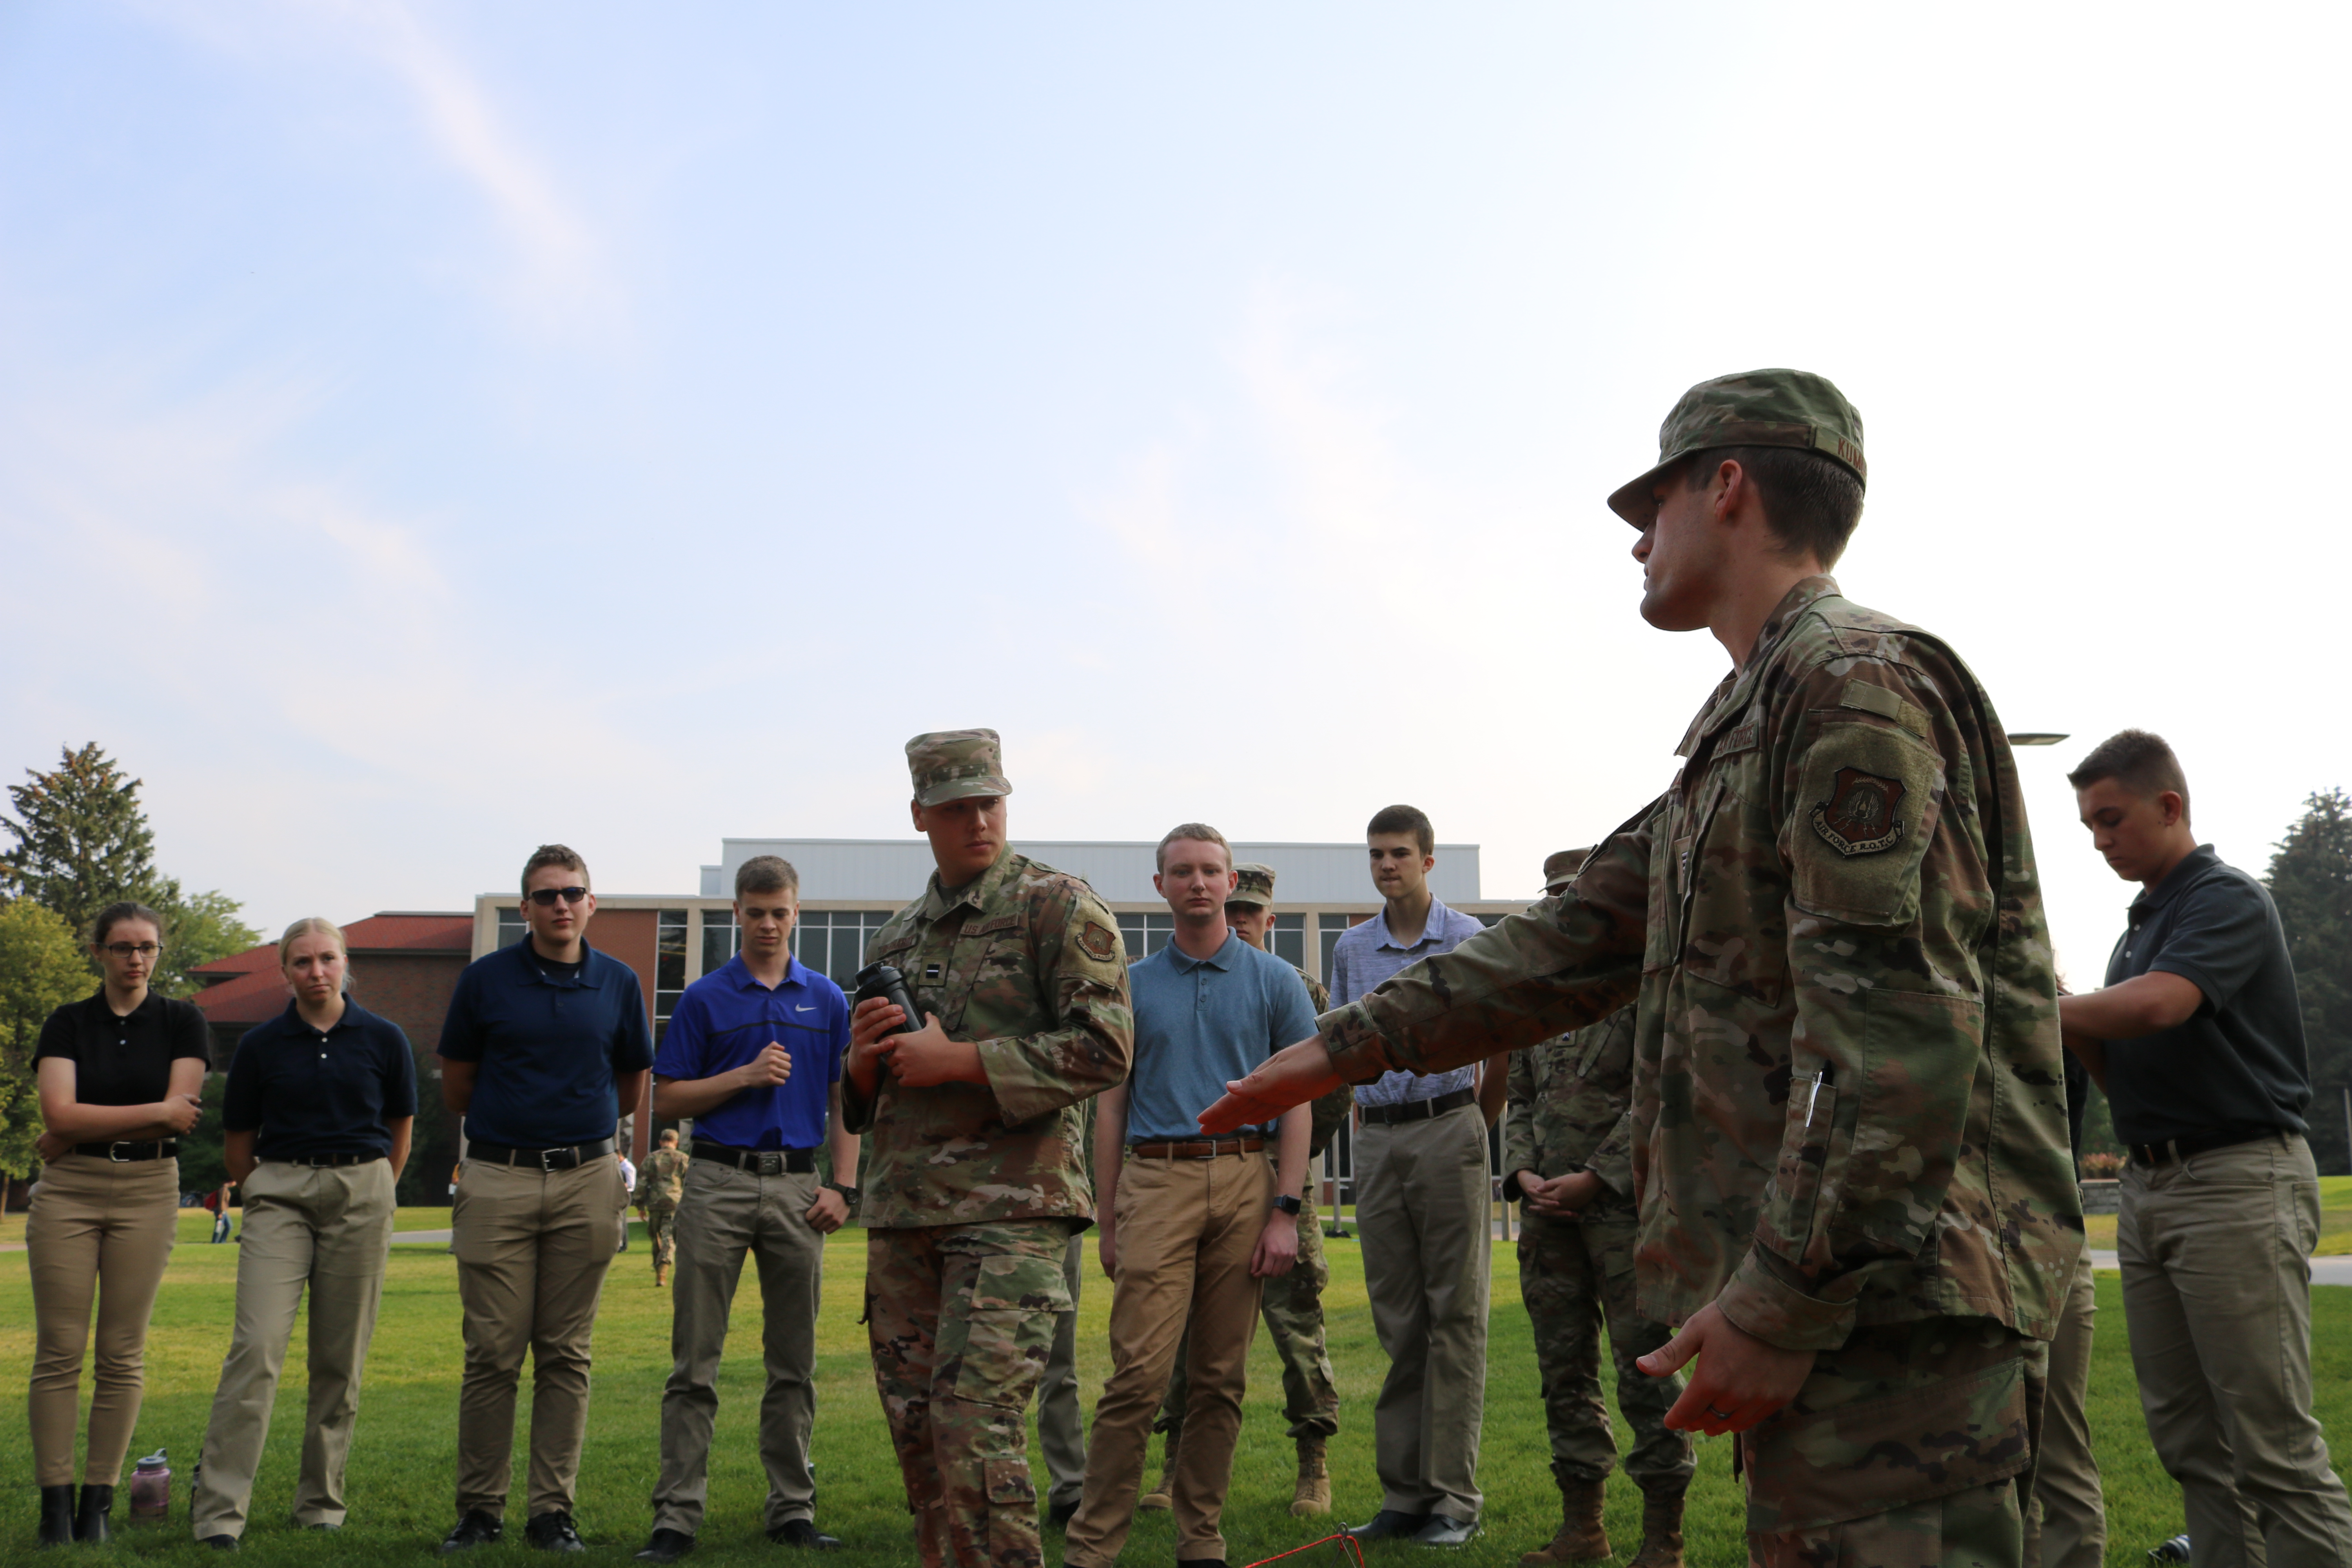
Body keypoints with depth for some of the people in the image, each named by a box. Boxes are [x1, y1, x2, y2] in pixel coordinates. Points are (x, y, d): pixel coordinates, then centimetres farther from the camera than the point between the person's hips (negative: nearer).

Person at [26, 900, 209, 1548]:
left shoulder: (182, 1022, 4)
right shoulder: (67, 1023, 6)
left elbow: (180, 1115, -8)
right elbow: (59, 1112, -8)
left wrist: (76, 1135, -6)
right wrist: (156, 1113, -12)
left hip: (148, 1189, -1)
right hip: (67, 1191, 1)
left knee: (122, 1355, 1)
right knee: (59, 1351, -2)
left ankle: (97, 1504, 9)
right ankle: (54, 1504, 5)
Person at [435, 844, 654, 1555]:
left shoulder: (618, 983, 6)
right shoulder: (485, 979, 3)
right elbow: (456, 1085, 12)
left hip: (586, 1183, 1)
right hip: (496, 1183, -1)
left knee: (566, 1356, 5)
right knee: (493, 1355, -1)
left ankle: (553, 1509, 12)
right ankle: (480, 1509, 10)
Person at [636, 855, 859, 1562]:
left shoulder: (827, 999, 9)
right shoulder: (704, 998, 4)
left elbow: (843, 1103, 9)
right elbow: (667, 1100, 2)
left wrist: (843, 1188, -1)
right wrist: (746, 1076, -11)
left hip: (798, 1188, 2)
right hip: (718, 1182, -2)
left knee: (794, 1363, 7)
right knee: (694, 1362, -1)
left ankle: (793, 1509, 16)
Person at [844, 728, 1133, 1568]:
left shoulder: (1059, 906, 0)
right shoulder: (895, 939, 18)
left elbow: (1104, 1049, -11)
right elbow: (860, 1101, 25)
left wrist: (958, 1060, -13)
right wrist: (864, 1058, 1)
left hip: (1010, 1206, -6)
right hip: (902, 1212, 6)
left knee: (974, 1426, -13)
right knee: (916, 1431, 9)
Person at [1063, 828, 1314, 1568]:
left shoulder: (1274, 980, 7)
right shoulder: (1132, 985, 10)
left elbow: (1296, 1101, 4)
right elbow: (1111, 1105, 12)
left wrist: (1285, 1213, -4)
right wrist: (1108, 1221, 7)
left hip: (1245, 1182, 1)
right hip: (1156, 1181, 0)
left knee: (1221, 1379, 6)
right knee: (1137, 1375, -7)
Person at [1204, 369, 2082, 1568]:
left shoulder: (1854, 681, -11)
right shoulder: (1747, 724, 22)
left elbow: (1899, 1030, -21)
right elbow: (1576, 943, 23)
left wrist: (1784, 1301, -21)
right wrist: (1346, 1048, 19)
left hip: (1885, 1299, -10)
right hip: (1812, 1288, 10)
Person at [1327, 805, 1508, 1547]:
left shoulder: (1468, 938, -1)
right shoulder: (1351, 948, 11)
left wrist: (1475, 1123, 6)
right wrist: (1370, 1122, 12)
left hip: (1448, 1131, -4)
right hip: (1377, 1140, 4)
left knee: (1455, 1313, -2)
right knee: (1397, 1319, 7)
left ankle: (1454, 1496, 3)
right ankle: (1403, 1493, 13)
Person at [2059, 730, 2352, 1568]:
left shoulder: (2228, 899, -8)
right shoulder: (2138, 928, 19)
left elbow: (2156, 1006, -26)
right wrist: (2062, 1018, 2)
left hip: (2239, 1184, -9)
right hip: (2149, 1186, 9)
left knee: (2274, 1447, -8)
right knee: (2189, 1440, 8)